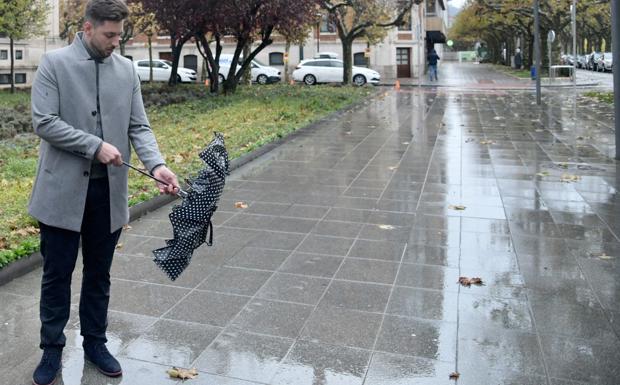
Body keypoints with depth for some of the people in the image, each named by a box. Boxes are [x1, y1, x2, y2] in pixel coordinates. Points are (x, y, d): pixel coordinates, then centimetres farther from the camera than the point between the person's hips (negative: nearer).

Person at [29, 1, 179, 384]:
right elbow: (44, 122, -11)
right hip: (63, 190, -3)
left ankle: (95, 342, 30)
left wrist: (156, 164, -15)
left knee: (98, 274, 14)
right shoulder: (55, 63, -4)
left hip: (109, 190, 3)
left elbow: (139, 126, 2)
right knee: (57, 274, 9)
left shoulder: (127, 69, 6)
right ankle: (52, 349, 26)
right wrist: (96, 146, -18)